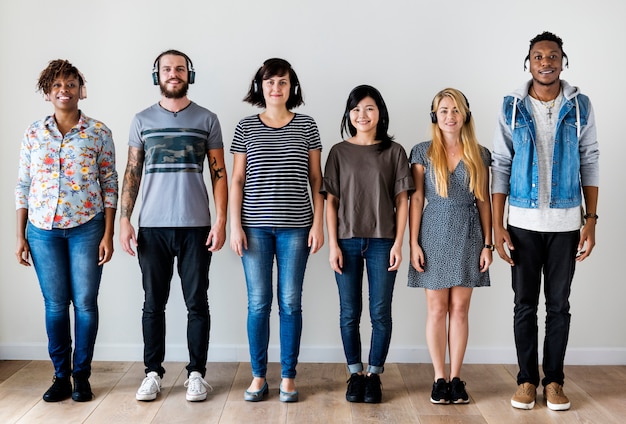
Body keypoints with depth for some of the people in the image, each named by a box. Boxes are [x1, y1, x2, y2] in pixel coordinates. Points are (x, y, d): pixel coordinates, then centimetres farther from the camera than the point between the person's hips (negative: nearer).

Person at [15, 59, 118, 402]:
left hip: (87, 227, -2)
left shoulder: (98, 132, 0)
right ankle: (61, 376, 19)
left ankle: (81, 375, 17)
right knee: (55, 305, 7)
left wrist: (108, 235, -5)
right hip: (43, 229, 2)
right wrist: (20, 236, 4)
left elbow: (110, 186, 0)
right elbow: (23, 186, 8)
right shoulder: (34, 133, 6)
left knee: (85, 303, 3)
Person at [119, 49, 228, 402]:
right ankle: (153, 372, 18)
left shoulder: (207, 119, 5)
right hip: (152, 227, 2)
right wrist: (125, 219, -1)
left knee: (197, 303, 3)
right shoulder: (142, 120, 9)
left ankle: (197, 372, 14)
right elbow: (132, 173, 8)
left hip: (196, 226, -1)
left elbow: (219, 173, 2)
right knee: (154, 303, 7)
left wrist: (221, 220, -7)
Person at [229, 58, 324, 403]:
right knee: (258, 302, 3)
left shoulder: (306, 126, 5)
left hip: (295, 226, 0)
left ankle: (288, 377, 15)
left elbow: (316, 179, 6)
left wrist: (318, 223, -1)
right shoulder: (246, 127, 6)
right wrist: (235, 225, -2)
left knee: (290, 303, 3)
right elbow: (237, 180, 5)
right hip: (255, 226, 0)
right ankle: (258, 377, 16)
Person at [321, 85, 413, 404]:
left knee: (380, 313, 3)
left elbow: (402, 200, 3)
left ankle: (374, 374, 16)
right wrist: (333, 244, -4)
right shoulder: (339, 152, 5)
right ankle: (355, 374, 19)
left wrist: (398, 242, -4)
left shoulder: (394, 151, 4)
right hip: (347, 241, 1)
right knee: (349, 313, 6)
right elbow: (331, 201, 3)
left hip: (382, 241, 0)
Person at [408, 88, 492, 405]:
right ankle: (439, 378, 11)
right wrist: (414, 243, -6)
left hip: (468, 236, 1)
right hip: (434, 234, -1)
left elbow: (484, 201, 7)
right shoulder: (423, 152, 2)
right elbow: (416, 199, 0)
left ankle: (456, 378, 13)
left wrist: (487, 244, 2)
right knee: (437, 308, 3)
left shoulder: (479, 155, 6)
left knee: (460, 308, 4)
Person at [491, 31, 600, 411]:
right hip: (523, 222, 0)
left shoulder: (580, 106, 2)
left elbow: (590, 164, 4)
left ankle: (554, 380, 18)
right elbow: (501, 167, 0)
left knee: (559, 304, 7)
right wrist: (498, 225, -5)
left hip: (565, 222, 0)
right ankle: (527, 379, 17)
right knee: (525, 304, 7)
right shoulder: (512, 107, 1)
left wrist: (591, 220, -3)